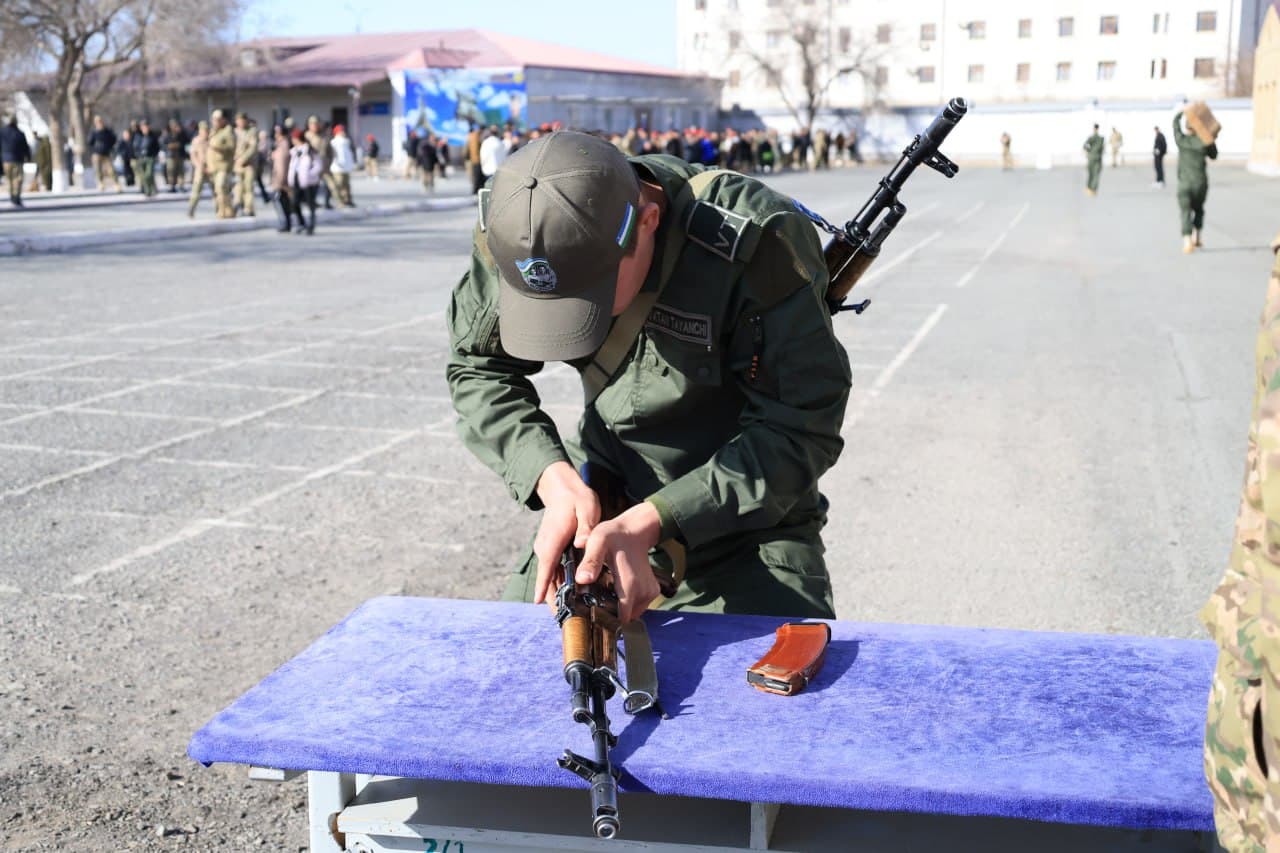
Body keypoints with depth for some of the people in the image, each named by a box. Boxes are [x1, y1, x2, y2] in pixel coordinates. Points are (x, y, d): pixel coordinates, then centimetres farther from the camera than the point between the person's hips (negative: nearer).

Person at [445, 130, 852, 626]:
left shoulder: (761, 243, -29)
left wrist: (652, 522, -33)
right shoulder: (515, 230, -16)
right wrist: (551, 477, -20)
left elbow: (801, 431, -25)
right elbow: (478, 369, -2)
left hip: (748, 533, -3)